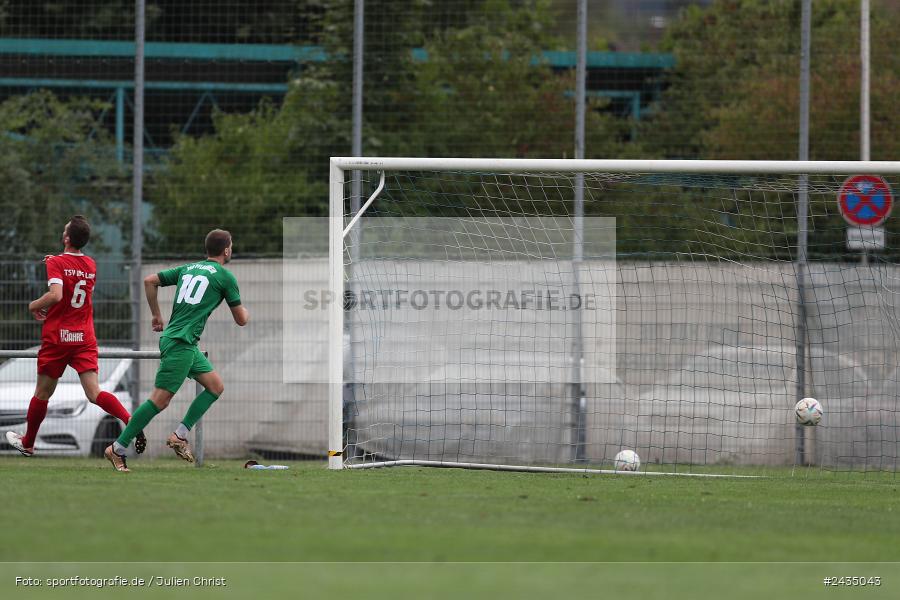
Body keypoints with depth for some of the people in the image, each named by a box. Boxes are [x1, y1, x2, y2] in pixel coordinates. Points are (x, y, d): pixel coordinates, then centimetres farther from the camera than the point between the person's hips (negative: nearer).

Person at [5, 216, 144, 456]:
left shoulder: (56, 263, -11)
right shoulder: (91, 265, 9)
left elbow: (56, 294, -26)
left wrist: (34, 305, -7)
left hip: (57, 337, -4)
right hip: (85, 338, 4)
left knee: (42, 393, 12)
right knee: (94, 393, -7)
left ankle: (27, 443, 28)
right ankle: (131, 420, -31)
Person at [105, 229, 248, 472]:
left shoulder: (188, 268, 16)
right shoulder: (225, 276, -4)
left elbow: (150, 281, 13)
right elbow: (241, 320, 3)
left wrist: (157, 315, 20)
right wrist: (246, 312, 27)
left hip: (187, 344, 9)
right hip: (181, 343, -9)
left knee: (216, 386, 12)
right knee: (160, 399, -9)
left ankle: (180, 436, 8)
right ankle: (118, 448, -8)